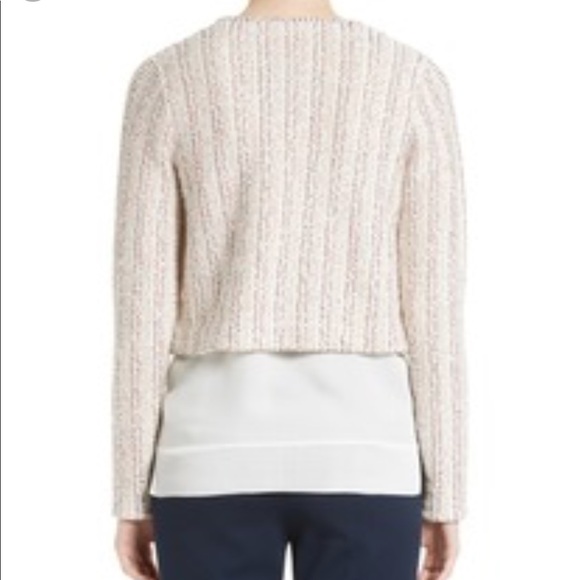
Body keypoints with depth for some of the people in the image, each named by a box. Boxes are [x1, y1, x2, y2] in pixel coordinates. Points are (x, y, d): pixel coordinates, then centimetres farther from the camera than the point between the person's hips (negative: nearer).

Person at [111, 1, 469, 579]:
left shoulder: (166, 80, -1)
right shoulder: (414, 79, -1)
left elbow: (143, 307, -3)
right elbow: (434, 306, -3)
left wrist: (133, 497, 5)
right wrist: (445, 494, 5)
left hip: (217, 455, 0)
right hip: (359, 457, 0)